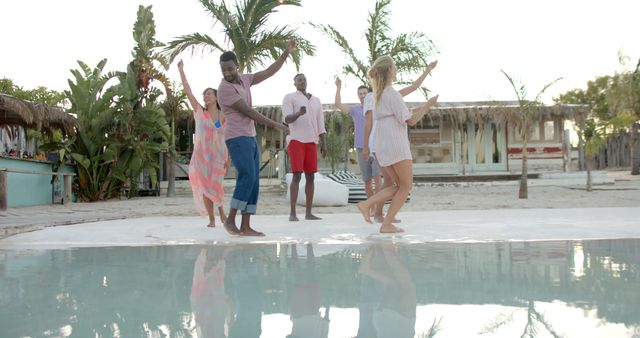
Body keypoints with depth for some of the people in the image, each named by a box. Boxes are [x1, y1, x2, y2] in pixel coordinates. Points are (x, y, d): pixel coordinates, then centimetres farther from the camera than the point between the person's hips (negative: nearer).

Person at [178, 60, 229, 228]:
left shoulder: (223, 117, 2)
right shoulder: (199, 112, 3)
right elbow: (187, 91, 0)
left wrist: (228, 159, -3)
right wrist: (181, 70, -2)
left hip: (218, 155, -1)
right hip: (201, 155, 1)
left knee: (215, 186, -9)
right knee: (205, 187, -1)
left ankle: (220, 210, 18)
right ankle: (211, 219, 8)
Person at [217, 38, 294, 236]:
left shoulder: (244, 80, 13)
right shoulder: (225, 88, -12)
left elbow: (269, 72, 18)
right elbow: (248, 112, -14)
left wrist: (287, 52, 12)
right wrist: (275, 125, -11)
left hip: (250, 138, 8)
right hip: (237, 138, -8)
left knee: (254, 181, 1)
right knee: (248, 177, -18)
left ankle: (246, 227, 0)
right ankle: (230, 220, -9)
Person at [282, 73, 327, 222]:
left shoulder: (316, 100, 18)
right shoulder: (289, 97, 3)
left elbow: (320, 124, 16)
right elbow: (287, 119, -12)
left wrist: (323, 144, 7)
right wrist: (299, 113, -33)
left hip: (311, 142, 5)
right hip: (295, 140, -5)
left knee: (310, 176, 2)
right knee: (297, 176, -13)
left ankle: (308, 213, 7)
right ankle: (292, 213, -10)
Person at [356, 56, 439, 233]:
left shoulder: (378, 94, 15)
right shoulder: (392, 94, -13)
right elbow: (410, 120, -13)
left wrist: (419, 109, 21)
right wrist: (428, 105, -2)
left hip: (383, 147, 9)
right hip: (396, 146, -9)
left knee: (398, 186, 15)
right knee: (406, 186, 3)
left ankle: (366, 204, 0)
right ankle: (387, 224, -1)